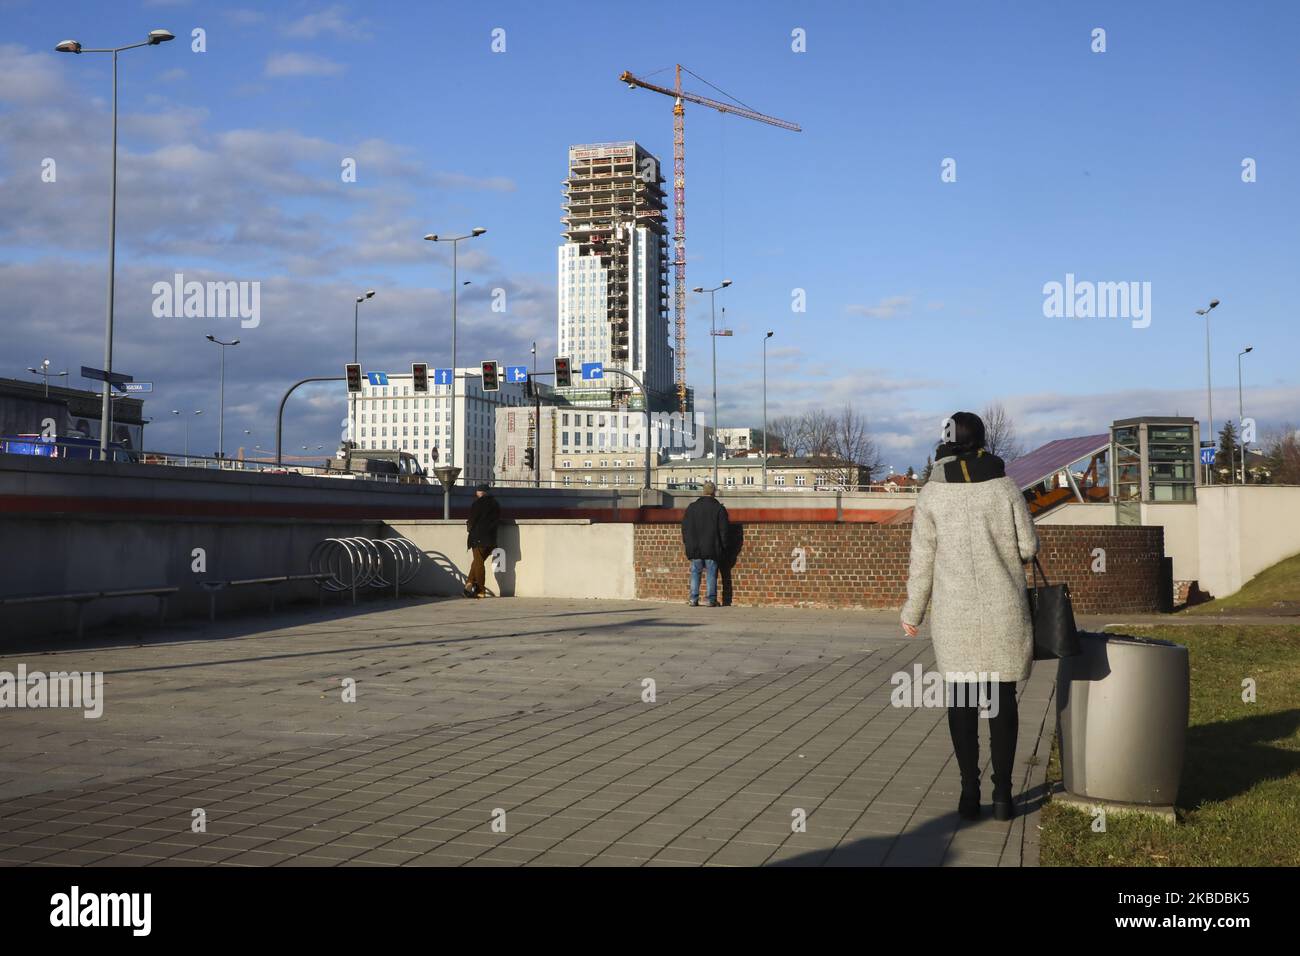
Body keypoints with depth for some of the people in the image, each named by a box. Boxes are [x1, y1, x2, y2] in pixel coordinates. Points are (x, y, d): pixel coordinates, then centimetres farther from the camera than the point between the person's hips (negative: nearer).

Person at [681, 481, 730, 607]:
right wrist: (723, 546, 5)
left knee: (695, 573, 9)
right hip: (712, 548, -2)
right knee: (712, 574, 2)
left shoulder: (692, 507, 4)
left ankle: (693, 599, 5)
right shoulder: (719, 508, -4)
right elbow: (724, 529, -3)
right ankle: (711, 600, 0)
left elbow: (685, 527, 7)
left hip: (695, 548, 2)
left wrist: (686, 542, 15)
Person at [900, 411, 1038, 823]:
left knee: (961, 699, 8)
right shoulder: (1005, 487, -5)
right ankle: (1002, 793, 11)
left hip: (954, 614, 0)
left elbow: (922, 559, -2)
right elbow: (1028, 547, -2)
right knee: (1002, 698, 9)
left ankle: (970, 792, 9)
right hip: (1004, 612, 0)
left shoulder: (932, 493, -4)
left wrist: (912, 612, 8)